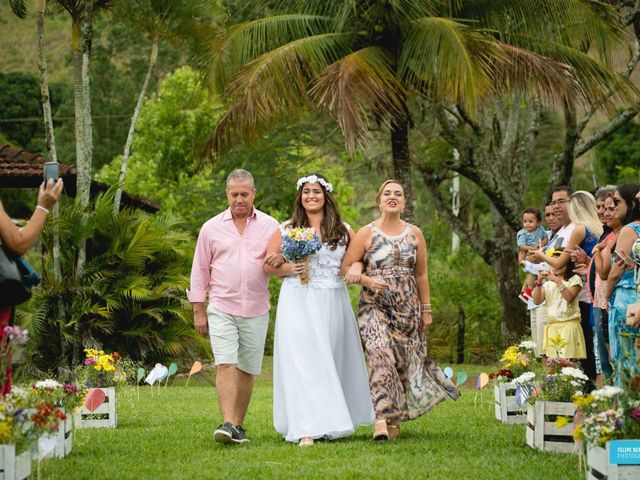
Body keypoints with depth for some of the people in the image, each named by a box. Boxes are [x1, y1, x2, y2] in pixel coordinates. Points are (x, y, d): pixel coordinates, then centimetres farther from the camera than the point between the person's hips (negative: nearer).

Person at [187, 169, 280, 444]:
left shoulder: (270, 226, 8)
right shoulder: (212, 228, 6)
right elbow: (200, 270, 9)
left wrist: (277, 262, -14)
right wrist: (198, 311, 5)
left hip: (256, 310, 2)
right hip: (221, 307, -1)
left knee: (247, 370, 5)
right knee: (225, 365, -14)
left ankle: (238, 426, 12)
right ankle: (227, 424, -22)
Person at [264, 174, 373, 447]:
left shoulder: (343, 230, 11)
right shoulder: (286, 230, 8)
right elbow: (268, 264, 8)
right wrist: (288, 269, -11)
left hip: (333, 303, 2)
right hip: (298, 303, -2)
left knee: (332, 362, 4)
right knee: (302, 362, -11)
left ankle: (331, 423, 18)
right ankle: (307, 429, -16)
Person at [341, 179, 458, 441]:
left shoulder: (415, 234, 9)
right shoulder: (366, 233, 1)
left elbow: (421, 274, 13)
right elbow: (347, 267, 1)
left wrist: (426, 309, 11)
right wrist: (367, 280, -15)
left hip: (407, 307, 3)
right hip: (374, 305, -3)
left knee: (403, 361, 4)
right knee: (381, 354, -21)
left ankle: (395, 419, 16)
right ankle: (382, 417, -27)